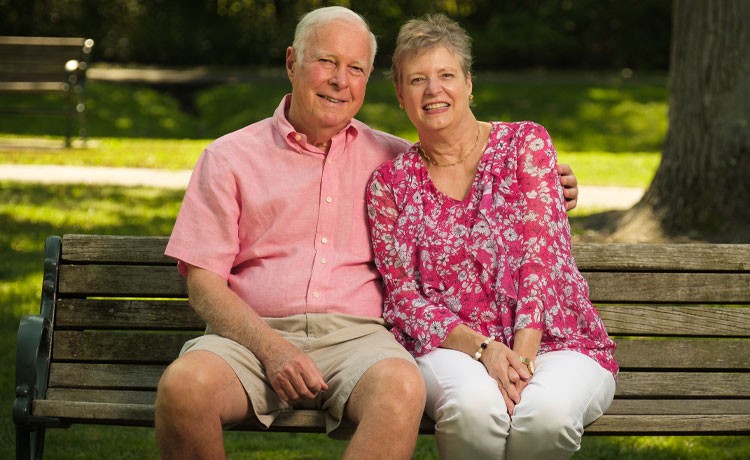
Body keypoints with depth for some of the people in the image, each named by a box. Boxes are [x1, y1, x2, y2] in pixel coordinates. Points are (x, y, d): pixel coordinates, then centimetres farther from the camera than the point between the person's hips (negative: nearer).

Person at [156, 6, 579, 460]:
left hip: (355, 335, 1)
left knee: (402, 388, -36)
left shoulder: (393, 160, 18)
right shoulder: (230, 158, 12)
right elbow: (204, 282, 4)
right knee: (184, 384, -35)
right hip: (253, 334, -1)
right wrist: (271, 349, -13)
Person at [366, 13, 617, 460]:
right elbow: (403, 296, 3)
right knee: (473, 403, -37)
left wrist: (523, 352, -19)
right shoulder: (390, 183, 11)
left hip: (554, 342, 0)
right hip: (451, 348, 0)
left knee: (547, 409, -37)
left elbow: (543, 255, -4)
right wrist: (483, 349, -16)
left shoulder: (526, 143, 7)